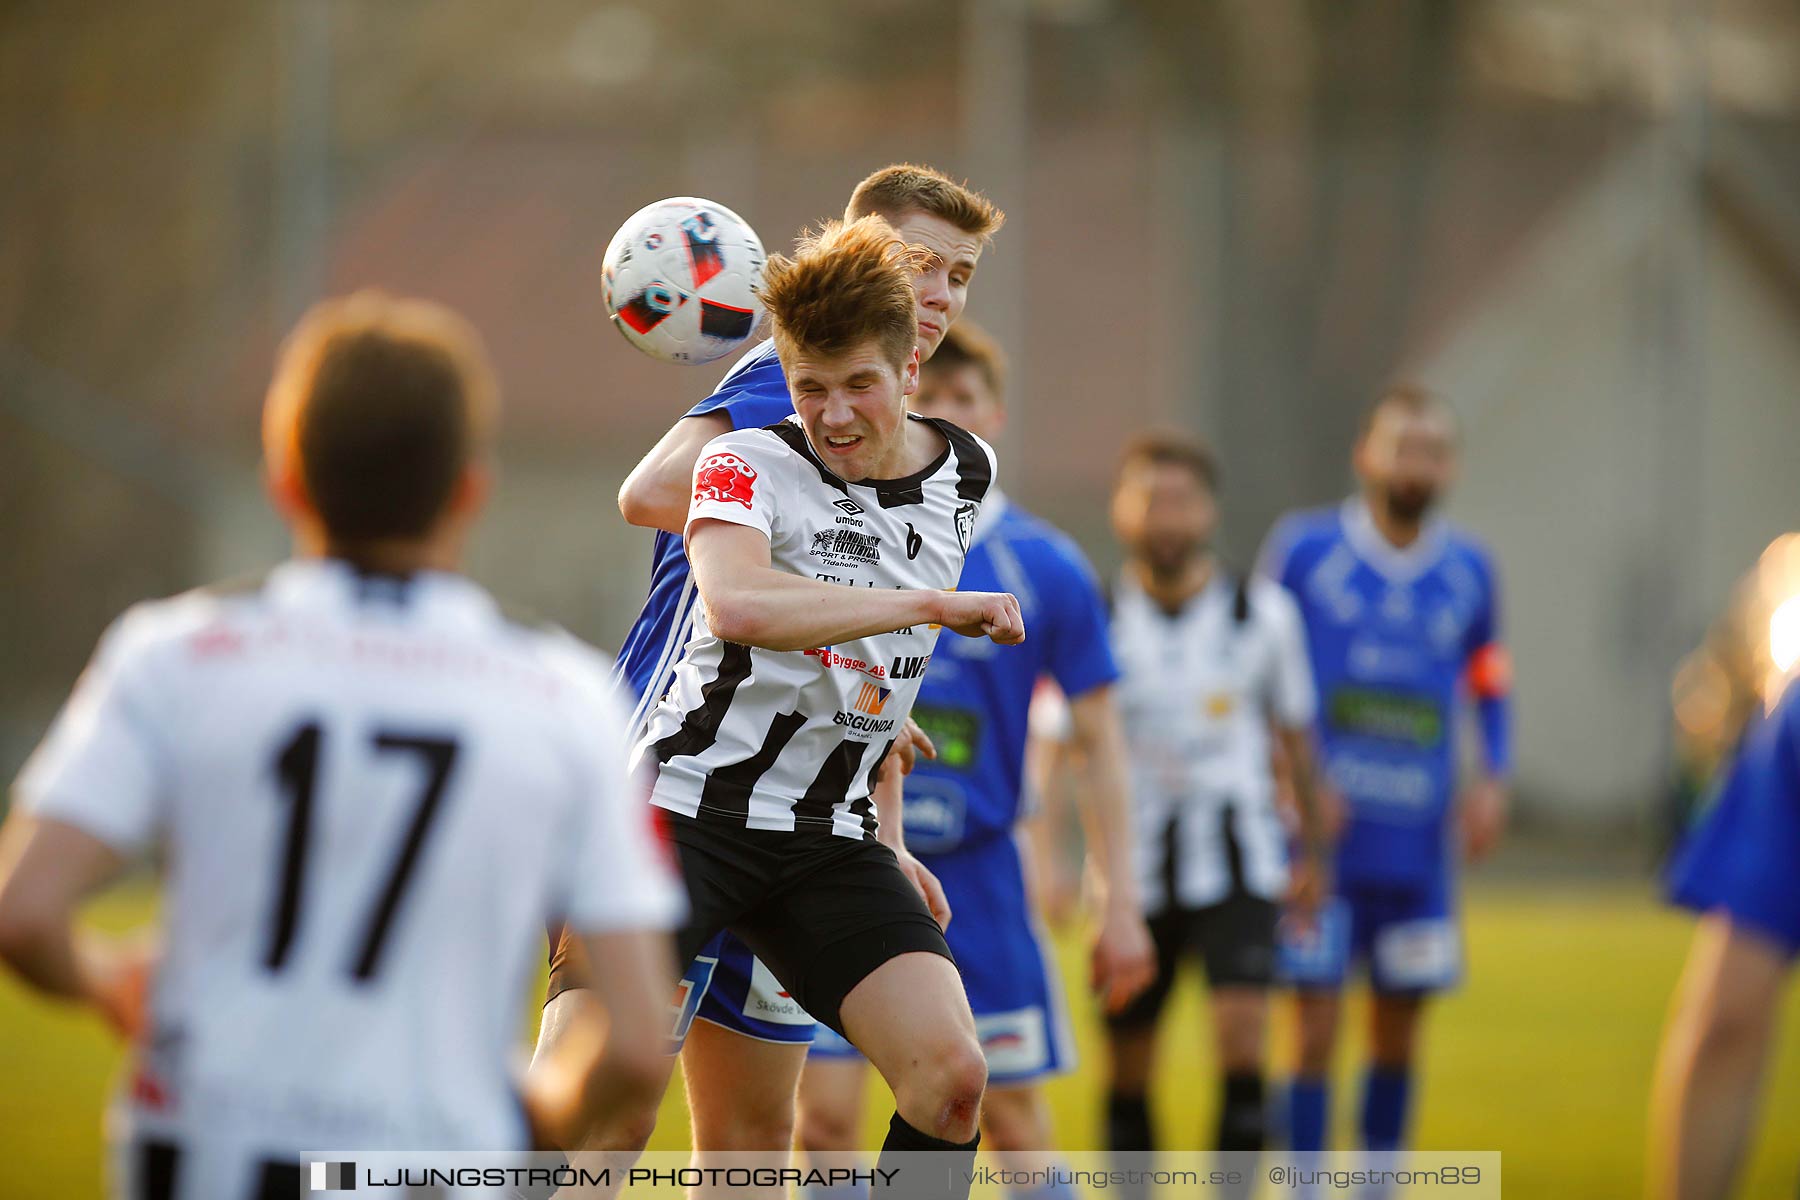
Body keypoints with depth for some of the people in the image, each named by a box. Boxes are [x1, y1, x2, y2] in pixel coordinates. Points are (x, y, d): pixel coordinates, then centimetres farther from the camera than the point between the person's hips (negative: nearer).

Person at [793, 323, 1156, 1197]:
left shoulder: (1044, 568, 1)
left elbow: (1098, 740, 5)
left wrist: (1120, 901, 0)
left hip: (973, 872, 0)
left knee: (1012, 1121, 0)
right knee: (823, 1115, -6)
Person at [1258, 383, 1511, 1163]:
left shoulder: (1469, 571, 9)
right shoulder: (1302, 549, -1)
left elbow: (1491, 690, 19)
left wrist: (1492, 782, 2)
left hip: (1418, 842, 3)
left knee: (1399, 1028, 9)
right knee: (1316, 1024, -8)